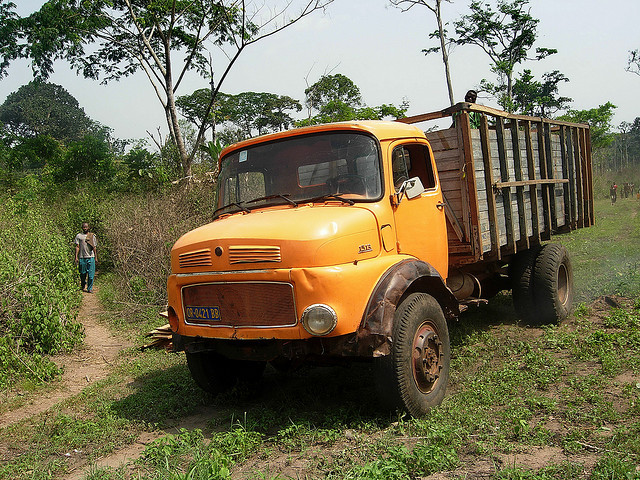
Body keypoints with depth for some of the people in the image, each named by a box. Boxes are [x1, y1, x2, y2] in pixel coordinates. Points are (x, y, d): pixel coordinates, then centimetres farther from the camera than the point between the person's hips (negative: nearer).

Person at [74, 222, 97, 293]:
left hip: (91, 257, 0)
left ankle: (90, 288, 4)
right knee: (82, 273, 7)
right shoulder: (78, 236, 7)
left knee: (91, 274, -4)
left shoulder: (92, 236, 11)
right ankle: (82, 286, 26)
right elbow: (77, 247, 4)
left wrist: (96, 257, 9)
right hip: (82, 257, 0)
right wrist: (76, 257, -3)